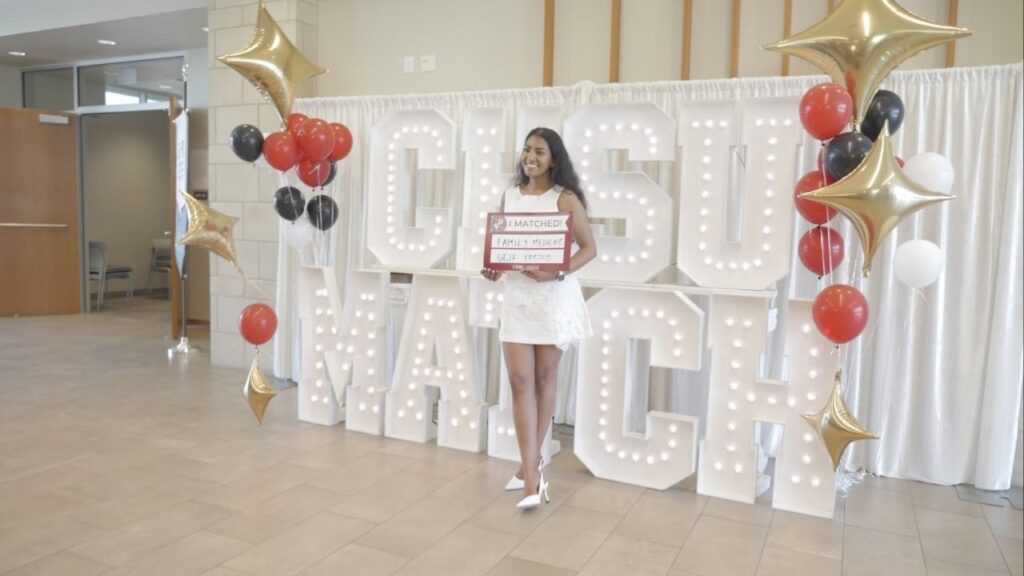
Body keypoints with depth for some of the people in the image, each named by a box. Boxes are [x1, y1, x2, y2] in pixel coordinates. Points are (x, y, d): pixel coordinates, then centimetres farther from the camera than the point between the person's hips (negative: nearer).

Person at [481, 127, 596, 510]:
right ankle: (532, 476, -1)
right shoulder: (509, 196, 10)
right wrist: (492, 267, -5)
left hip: (553, 296, -3)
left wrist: (558, 272, -22)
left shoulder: (565, 198, -5)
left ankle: (530, 464, 23)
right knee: (519, 380, -5)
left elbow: (589, 248, -6)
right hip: (516, 295, 4)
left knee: (544, 377, 7)